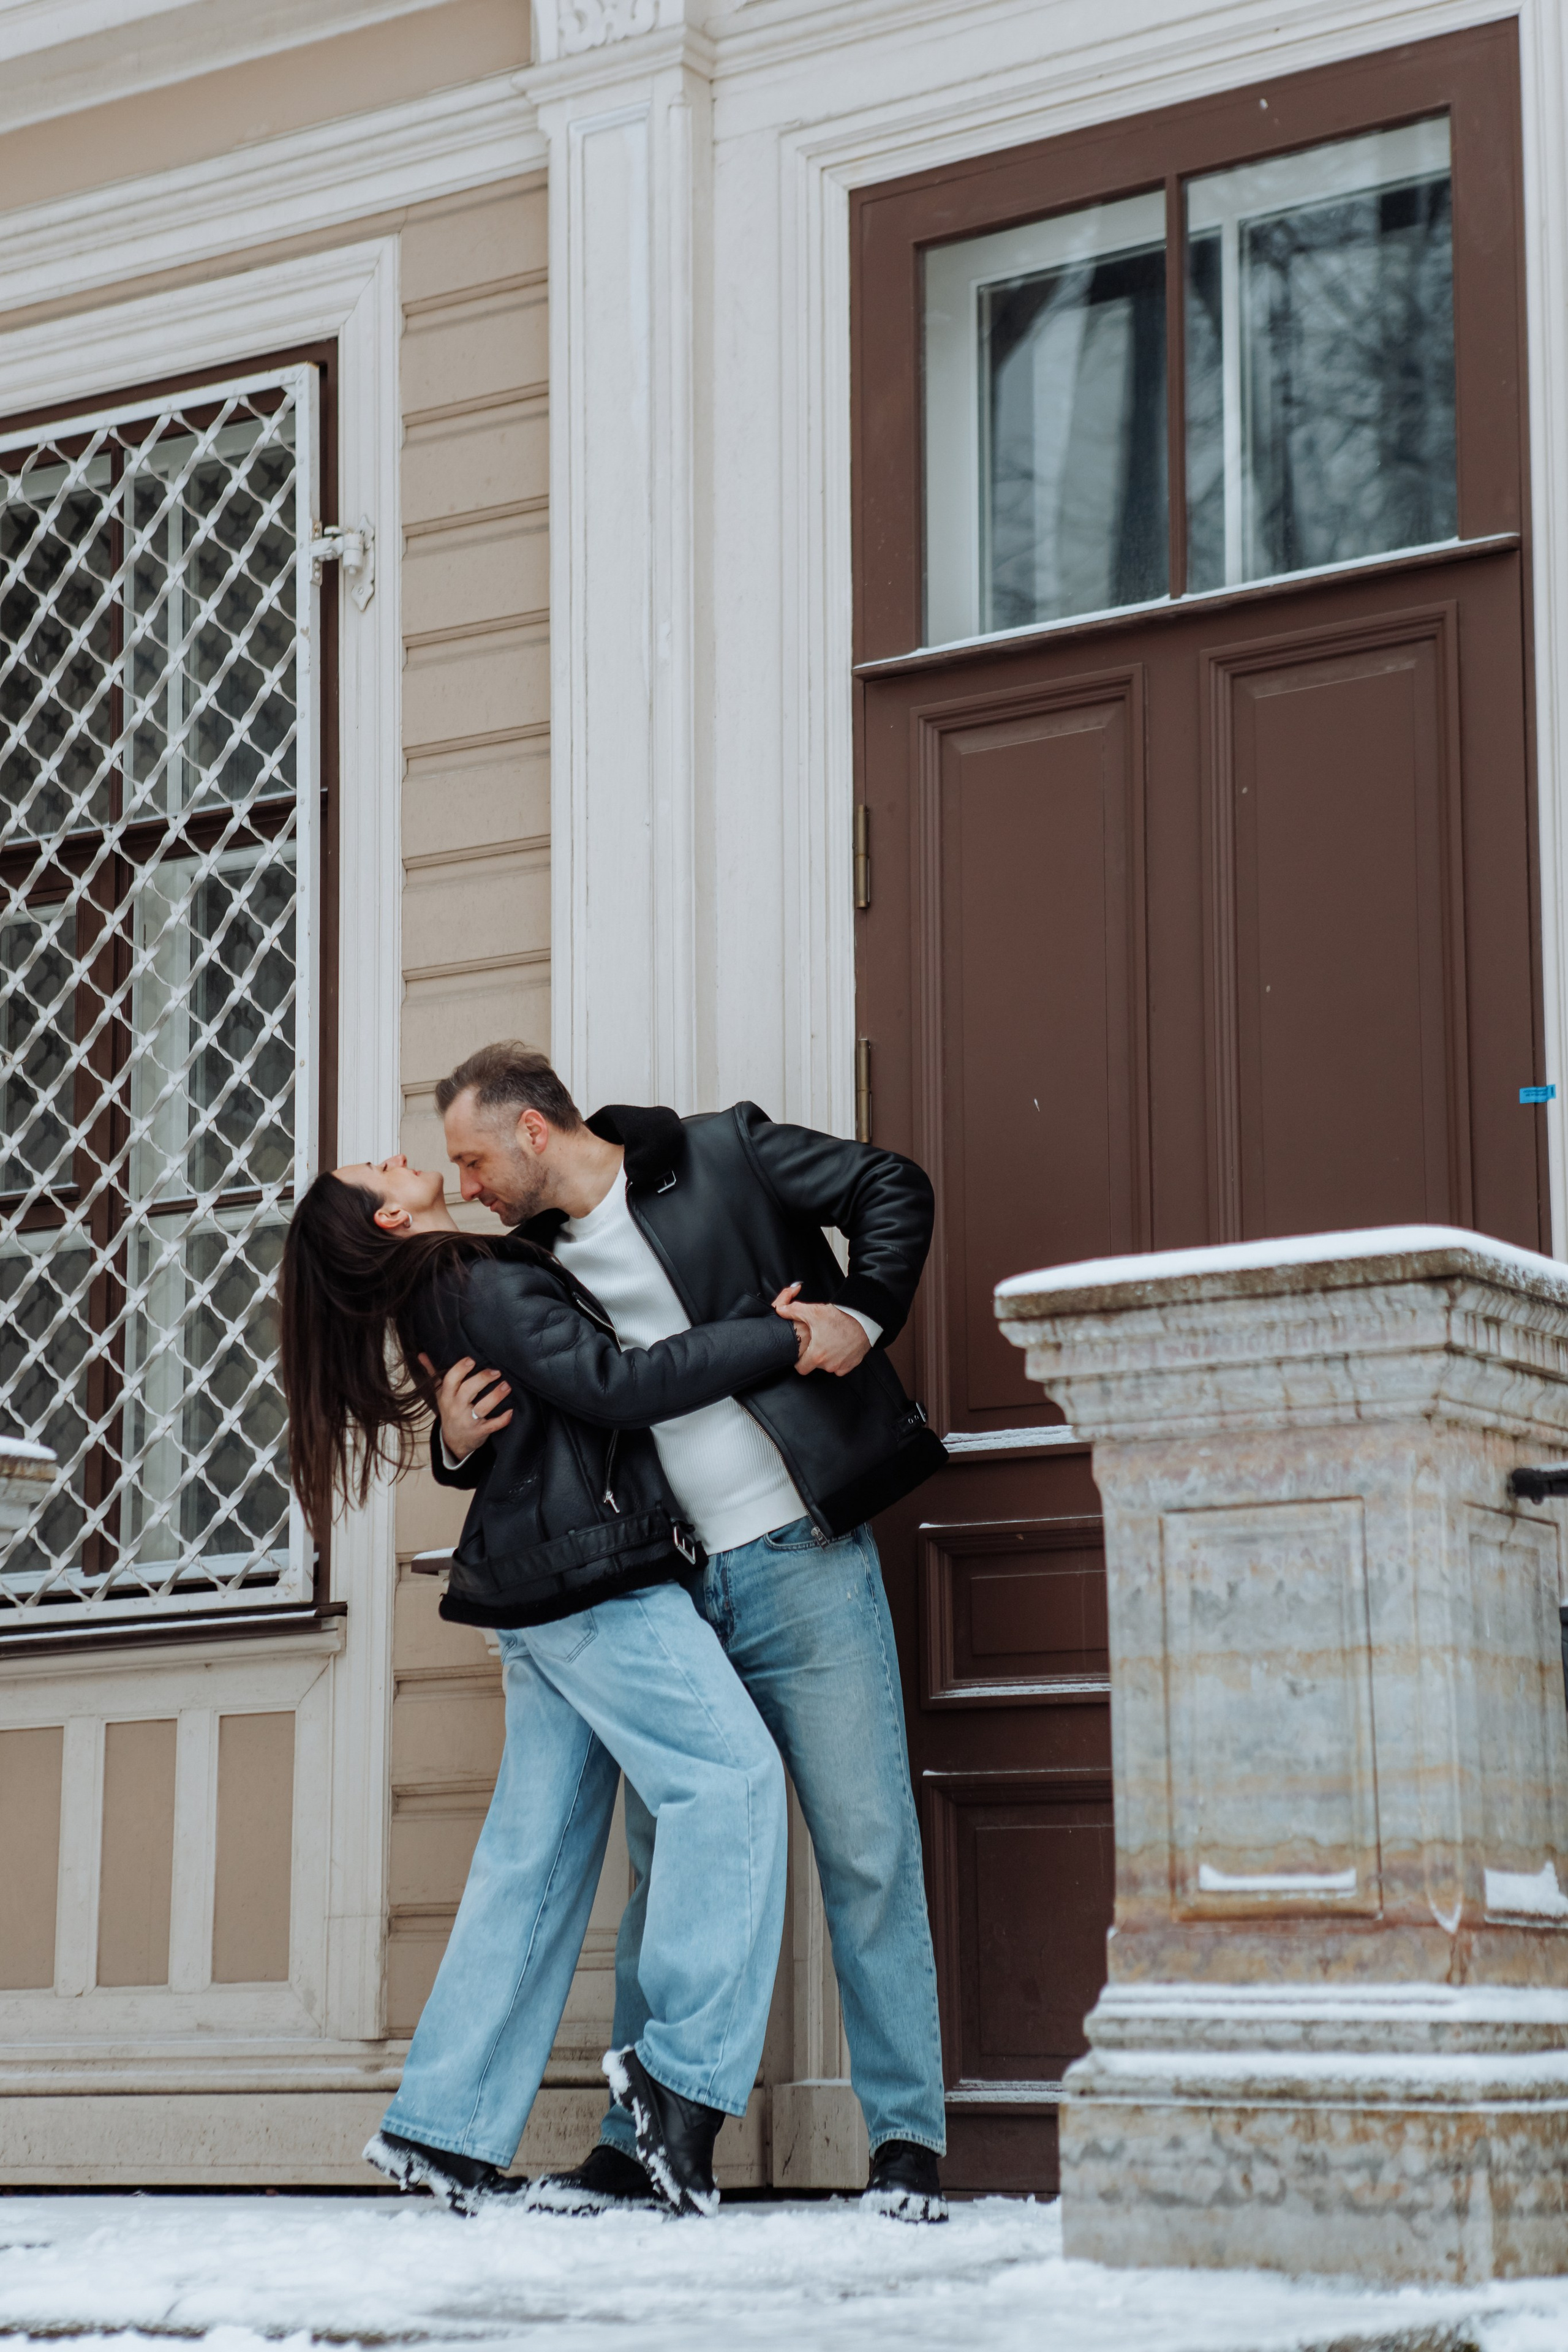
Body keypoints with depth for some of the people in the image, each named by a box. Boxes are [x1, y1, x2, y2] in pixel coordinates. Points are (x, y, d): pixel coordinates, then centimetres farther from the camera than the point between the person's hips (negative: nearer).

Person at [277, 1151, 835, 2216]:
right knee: (731, 1778, -13)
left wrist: (756, 1316, 14)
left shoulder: (450, 1296, 20)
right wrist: (776, 1340, -12)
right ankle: (682, 2067, -16)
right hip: (594, 1578, -10)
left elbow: (604, 1364, 21)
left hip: (546, 1599, 10)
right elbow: (614, 1385, -18)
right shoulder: (486, 1290, -10)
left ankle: (447, 2127, 9)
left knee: (536, 1851, 9)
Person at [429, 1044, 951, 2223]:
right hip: (669, 1592, 5)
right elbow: (535, 1437, 15)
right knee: (664, 1862, 8)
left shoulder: (725, 1155, -3)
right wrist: (461, 1441, -7)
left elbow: (893, 1187, 3)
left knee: (867, 1848, -3)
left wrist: (864, 1313, -10)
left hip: (803, 1562, -5)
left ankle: (908, 2141, 2)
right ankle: (638, 2145, 16)